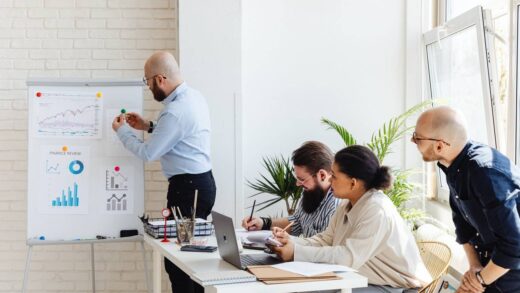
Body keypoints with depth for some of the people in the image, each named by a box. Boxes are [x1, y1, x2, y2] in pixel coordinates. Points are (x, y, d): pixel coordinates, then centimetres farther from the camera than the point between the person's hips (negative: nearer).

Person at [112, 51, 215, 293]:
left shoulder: (176, 111, -21)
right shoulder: (194, 96, 9)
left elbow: (147, 153, -14)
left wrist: (122, 131, 1)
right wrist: (149, 126, 18)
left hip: (187, 188, -10)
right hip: (201, 182, 10)